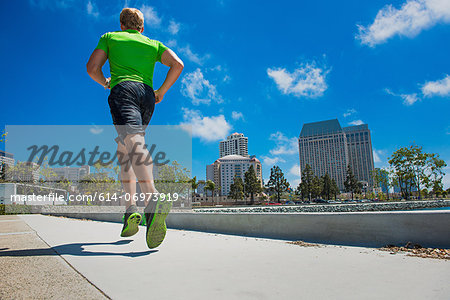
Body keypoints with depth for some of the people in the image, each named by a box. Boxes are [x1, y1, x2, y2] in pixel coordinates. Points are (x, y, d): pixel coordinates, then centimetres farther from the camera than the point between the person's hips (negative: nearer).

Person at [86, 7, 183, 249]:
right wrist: (161, 91, 17)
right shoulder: (153, 43, 27)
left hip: (123, 89, -3)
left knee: (133, 141, -27)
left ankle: (153, 199, -51)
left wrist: (105, 83, 33)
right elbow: (177, 65, 10)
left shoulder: (110, 37, 24)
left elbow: (92, 68, 14)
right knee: (123, 153, 11)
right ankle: (130, 208, -1)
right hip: (147, 96, 4)